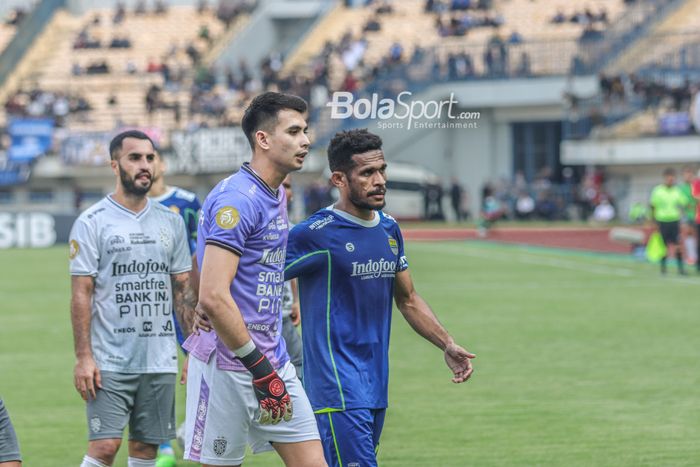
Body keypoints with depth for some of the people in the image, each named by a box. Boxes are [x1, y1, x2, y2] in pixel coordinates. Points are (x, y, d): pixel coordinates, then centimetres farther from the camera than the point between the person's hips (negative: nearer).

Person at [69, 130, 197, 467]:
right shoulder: (92, 223, -3)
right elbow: (81, 293, -5)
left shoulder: (171, 222, 11)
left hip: (160, 360, 5)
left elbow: (183, 290, 14)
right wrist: (83, 357, -12)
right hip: (110, 360, -5)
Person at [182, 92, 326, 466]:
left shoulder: (276, 195, 14)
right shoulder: (236, 199, -16)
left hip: (272, 361, 9)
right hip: (228, 365, -9)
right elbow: (213, 296, -24)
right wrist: (259, 366, -21)